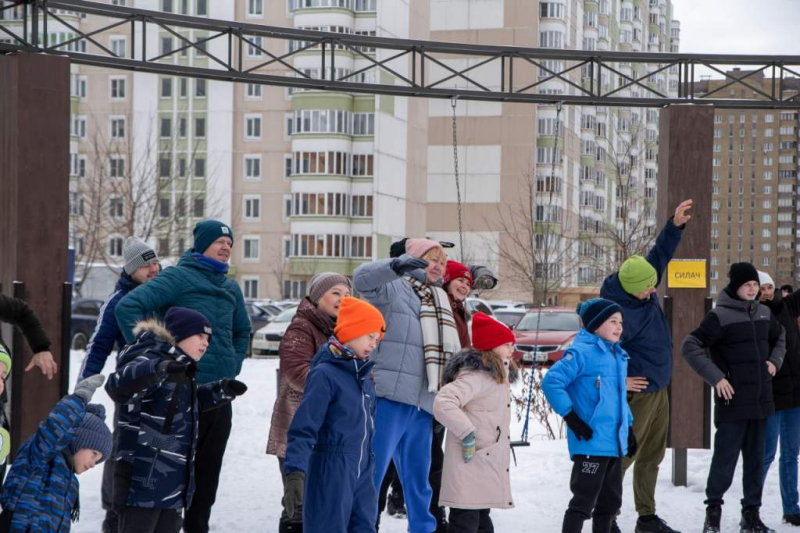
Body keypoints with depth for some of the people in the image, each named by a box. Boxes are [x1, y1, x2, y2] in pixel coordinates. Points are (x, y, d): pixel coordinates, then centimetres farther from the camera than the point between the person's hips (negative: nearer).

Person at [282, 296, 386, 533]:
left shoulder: (365, 378, 13)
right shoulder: (325, 374, -12)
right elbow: (303, 428, -17)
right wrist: (295, 474, -26)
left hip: (361, 474, 8)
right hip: (330, 472, -7)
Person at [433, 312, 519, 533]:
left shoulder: (498, 376, 16)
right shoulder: (476, 375, -18)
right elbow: (443, 403, -31)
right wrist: (468, 434, -27)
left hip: (486, 466, 11)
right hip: (470, 466, -11)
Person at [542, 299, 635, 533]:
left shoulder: (618, 356, 16)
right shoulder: (582, 352, -12)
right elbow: (551, 381, -19)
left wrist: (629, 429, 23)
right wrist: (572, 418, -19)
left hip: (615, 444, 9)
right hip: (590, 444, -9)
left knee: (610, 501, 17)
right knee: (584, 501, -7)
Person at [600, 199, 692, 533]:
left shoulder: (645, 288, -1)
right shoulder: (619, 313, -25)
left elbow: (660, 255, 12)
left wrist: (675, 226, 1)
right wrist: (618, 381, -18)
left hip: (658, 390, 9)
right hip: (637, 392, -9)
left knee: (652, 456, 15)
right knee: (624, 456, -3)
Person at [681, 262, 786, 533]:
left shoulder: (763, 313, 10)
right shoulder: (720, 316, -10)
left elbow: (780, 337, 30)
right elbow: (690, 346, -14)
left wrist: (775, 360, 12)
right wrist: (716, 377, -17)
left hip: (761, 399, 6)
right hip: (733, 400, -6)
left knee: (755, 458, 10)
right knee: (726, 456, -3)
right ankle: (713, 507, 16)